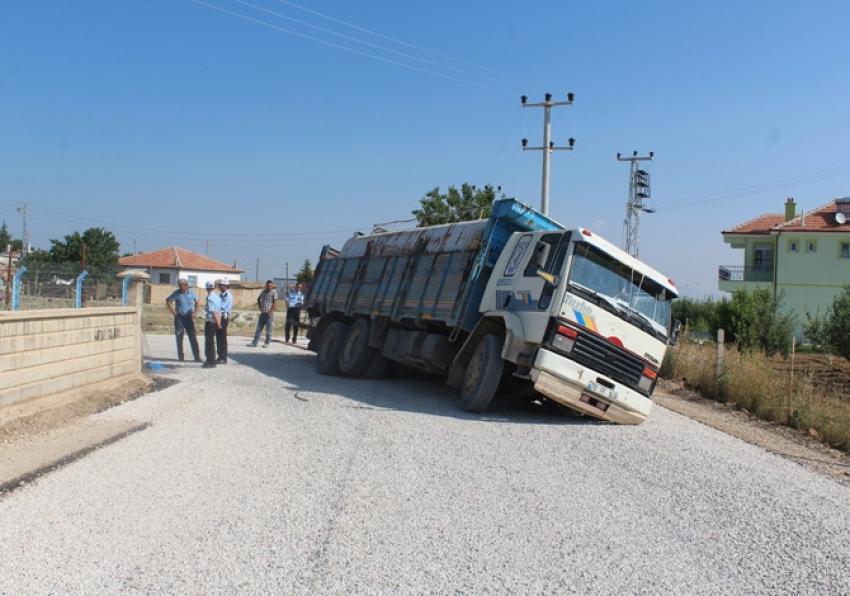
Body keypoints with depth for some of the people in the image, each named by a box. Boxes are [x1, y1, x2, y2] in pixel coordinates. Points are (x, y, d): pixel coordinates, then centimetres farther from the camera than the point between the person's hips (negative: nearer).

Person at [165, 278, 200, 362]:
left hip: (189, 318, 0)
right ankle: (180, 357, 16)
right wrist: (173, 312, -2)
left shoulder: (191, 293, 1)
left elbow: (197, 303, 13)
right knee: (179, 339, 5)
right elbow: (168, 301, 5)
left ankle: (197, 357, -4)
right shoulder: (177, 293, -4)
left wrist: (194, 312, 2)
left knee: (193, 338, -4)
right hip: (179, 318, 0)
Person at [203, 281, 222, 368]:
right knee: (211, 342, 17)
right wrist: (218, 322, 13)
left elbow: (213, 312, -19)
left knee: (209, 342, 0)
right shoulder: (217, 297, 9)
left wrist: (218, 323, -14)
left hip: (210, 322, -8)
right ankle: (212, 360, 25)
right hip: (215, 323, 8)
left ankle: (210, 361, 3)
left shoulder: (209, 298, -16)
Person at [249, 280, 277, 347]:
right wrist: (260, 307, 14)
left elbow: (275, 303, -12)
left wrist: (271, 312, -16)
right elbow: (258, 299, 25)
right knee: (259, 328, 6)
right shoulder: (263, 292, 9)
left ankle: (267, 343, 10)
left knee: (268, 329, 1)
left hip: (269, 314, -5)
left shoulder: (274, 293, -6)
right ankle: (254, 342, 9)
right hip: (262, 313, 5)